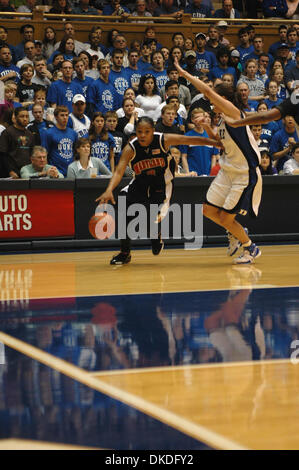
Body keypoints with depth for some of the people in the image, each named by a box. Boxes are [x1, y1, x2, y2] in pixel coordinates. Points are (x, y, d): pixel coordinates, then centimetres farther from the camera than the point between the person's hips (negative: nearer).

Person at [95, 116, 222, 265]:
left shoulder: (163, 140, -22)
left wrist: (217, 142, -10)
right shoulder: (131, 148, -22)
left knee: (155, 218, -16)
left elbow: (192, 140, -14)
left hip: (161, 184, -1)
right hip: (140, 183, 2)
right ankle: (125, 253, -4)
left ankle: (157, 236, 27)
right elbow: (119, 171, -32)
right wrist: (109, 190, -50)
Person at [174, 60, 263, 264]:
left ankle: (251, 248, 17)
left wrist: (185, 74, -17)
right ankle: (235, 234, 32)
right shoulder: (223, 121, 8)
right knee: (209, 210, 7)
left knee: (225, 218, -5)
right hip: (228, 171, 9)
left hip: (245, 175, -9)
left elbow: (207, 91, -24)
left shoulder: (234, 113, -17)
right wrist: (208, 129, 8)